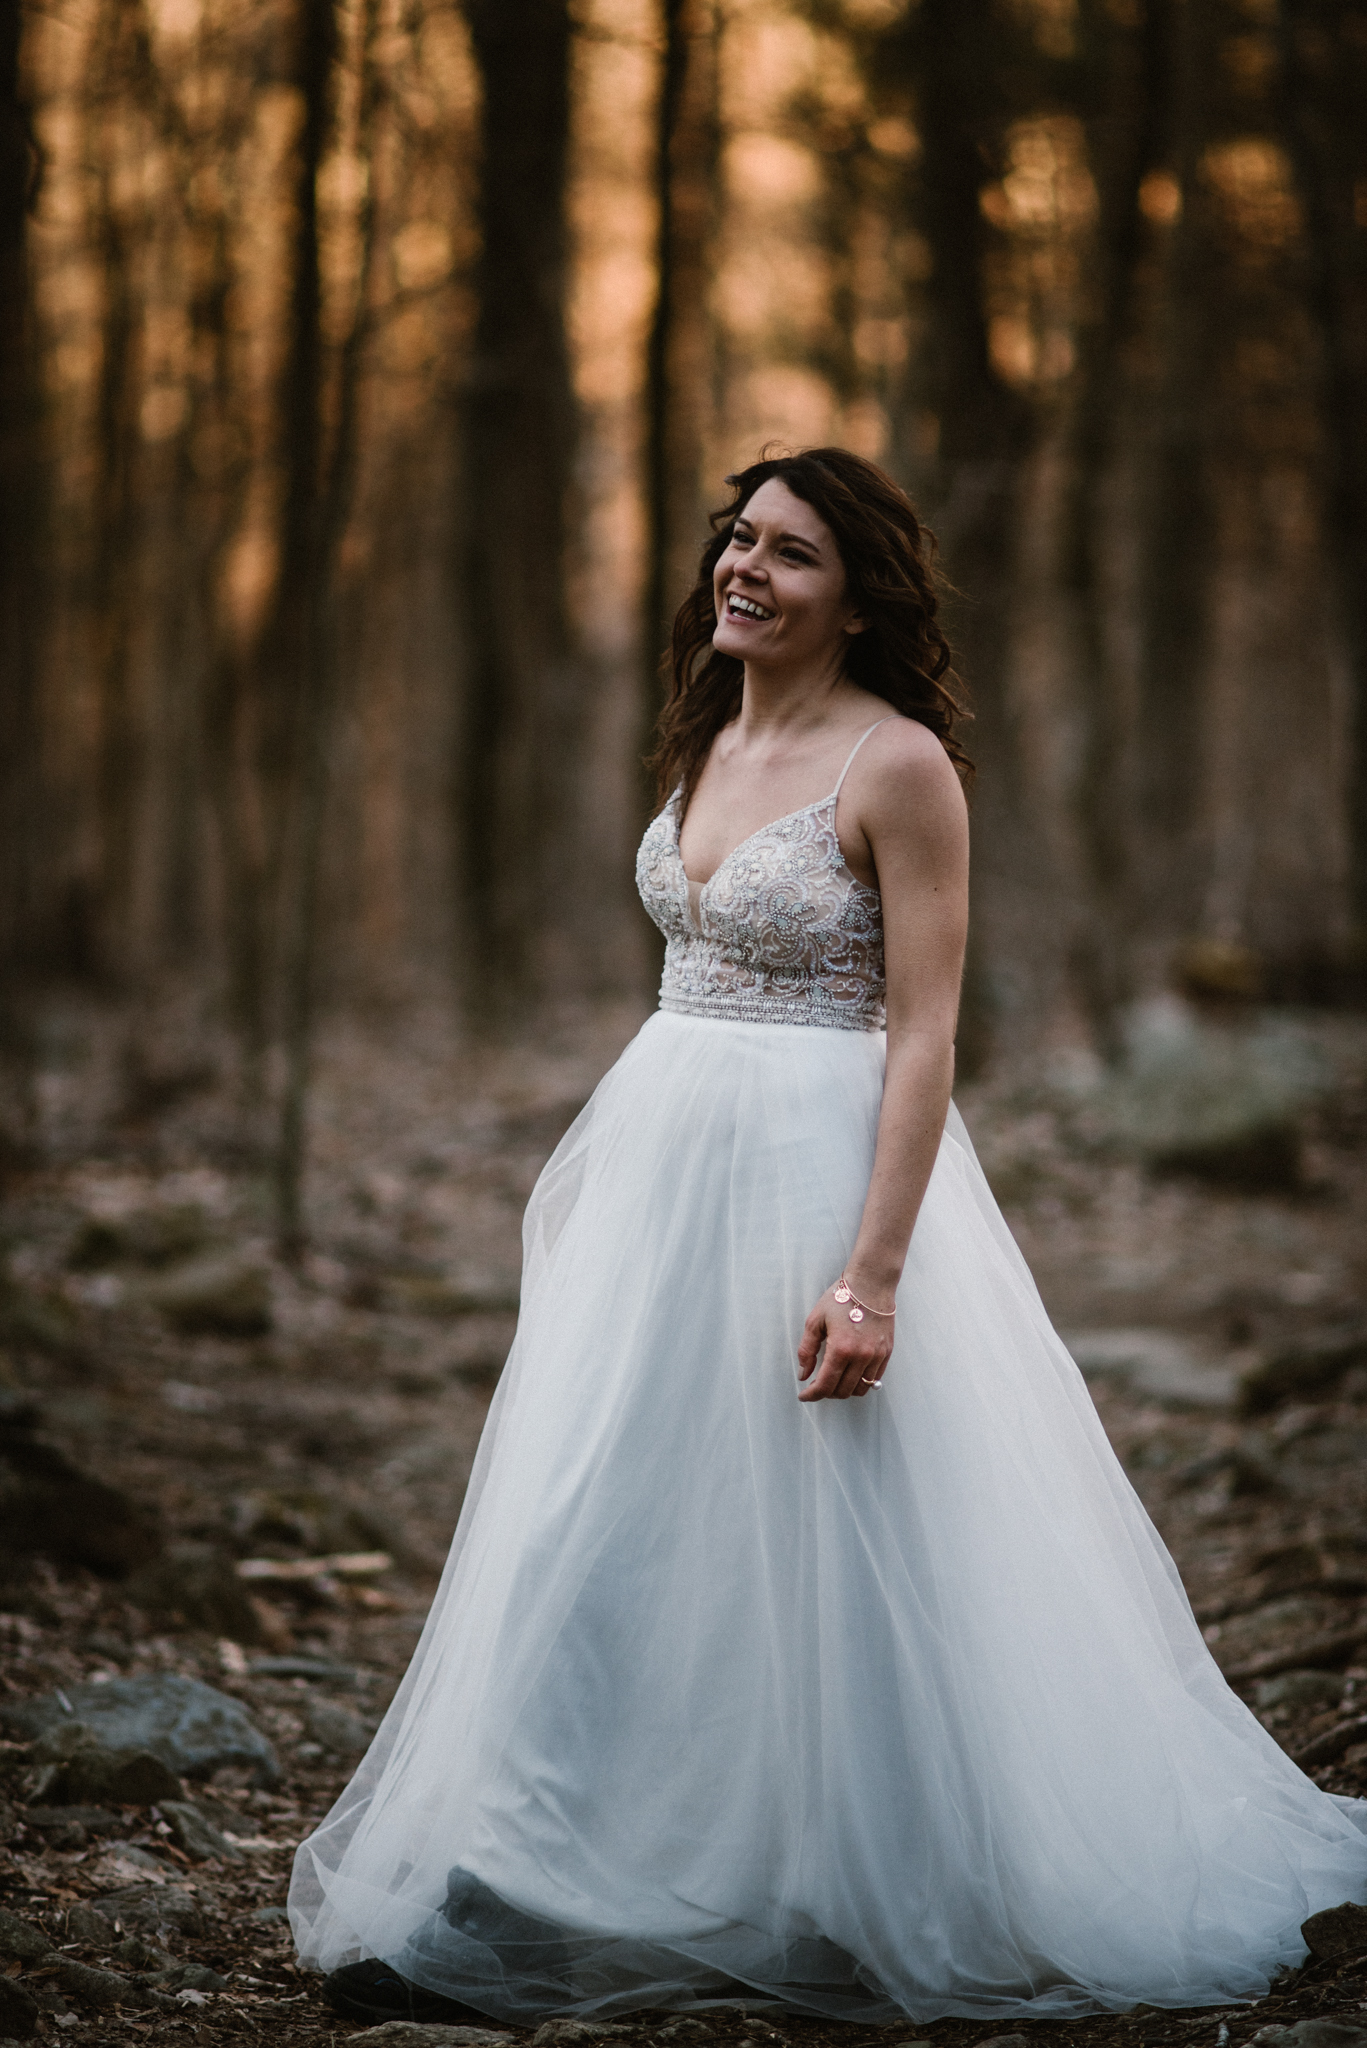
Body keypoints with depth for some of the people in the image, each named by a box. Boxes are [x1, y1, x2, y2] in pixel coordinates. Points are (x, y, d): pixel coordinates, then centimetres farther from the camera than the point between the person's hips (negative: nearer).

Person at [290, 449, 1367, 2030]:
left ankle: (857, 1903, 12)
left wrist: (873, 1273, -23)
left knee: (816, 1543, -1)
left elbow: (924, 1035, -16)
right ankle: (533, 1893, 19)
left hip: (821, 1172, -8)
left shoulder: (898, 765, -12)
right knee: (610, 1533, 9)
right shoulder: (710, 740, 11)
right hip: (662, 1170, 8)